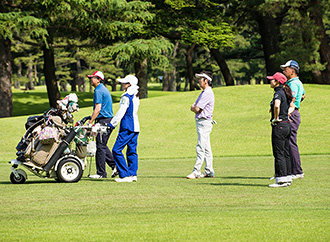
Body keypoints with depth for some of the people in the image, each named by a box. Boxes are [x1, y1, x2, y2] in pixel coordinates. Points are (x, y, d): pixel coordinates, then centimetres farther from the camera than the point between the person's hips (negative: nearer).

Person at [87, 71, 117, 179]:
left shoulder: (98, 91, -12)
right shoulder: (105, 89, 19)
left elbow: (98, 108, -20)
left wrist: (90, 122, -19)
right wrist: (92, 118, 26)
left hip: (103, 121, -10)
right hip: (109, 120, 10)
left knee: (100, 147, -6)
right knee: (103, 146, 15)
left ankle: (101, 173, -4)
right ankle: (115, 166, 10)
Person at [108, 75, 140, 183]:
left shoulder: (126, 97, -12)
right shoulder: (136, 97, 14)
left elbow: (121, 112, -15)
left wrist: (112, 124, -10)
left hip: (127, 127, -9)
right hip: (135, 127, 9)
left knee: (116, 150, -7)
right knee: (132, 151, 11)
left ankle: (125, 175, -11)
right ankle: (133, 174, 7)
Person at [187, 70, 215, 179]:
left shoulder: (208, 93, -15)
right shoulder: (204, 93, 18)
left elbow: (196, 109, -18)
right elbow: (192, 108, 16)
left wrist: (195, 108, 3)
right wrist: (195, 108, -5)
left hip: (204, 122, -11)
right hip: (201, 122, 11)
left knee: (201, 148, -12)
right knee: (206, 149, 12)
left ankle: (196, 172, -16)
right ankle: (209, 171, 17)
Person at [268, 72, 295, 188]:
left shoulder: (278, 93, -15)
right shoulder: (286, 93, 13)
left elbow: (277, 105, -35)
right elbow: (292, 106, 28)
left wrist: (276, 118, -21)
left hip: (279, 125, -9)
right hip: (287, 125, 9)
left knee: (278, 154, -6)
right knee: (286, 153, 13)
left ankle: (281, 180, -6)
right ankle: (288, 178, 17)